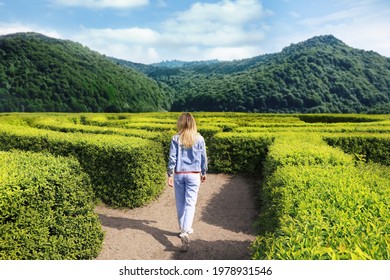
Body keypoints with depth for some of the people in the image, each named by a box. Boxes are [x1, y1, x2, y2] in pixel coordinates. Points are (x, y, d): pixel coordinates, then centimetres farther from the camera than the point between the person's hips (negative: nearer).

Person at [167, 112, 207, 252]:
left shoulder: (176, 138, -6)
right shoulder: (199, 139, -4)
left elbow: (172, 158, -6)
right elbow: (203, 158, 3)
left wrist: (170, 175, 0)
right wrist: (204, 173, 17)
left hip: (179, 174, 1)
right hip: (194, 175, 0)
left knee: (180, 203, 16)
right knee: (190, 204, 1)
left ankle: (183, 229, 30)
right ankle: (185, 232, -14)